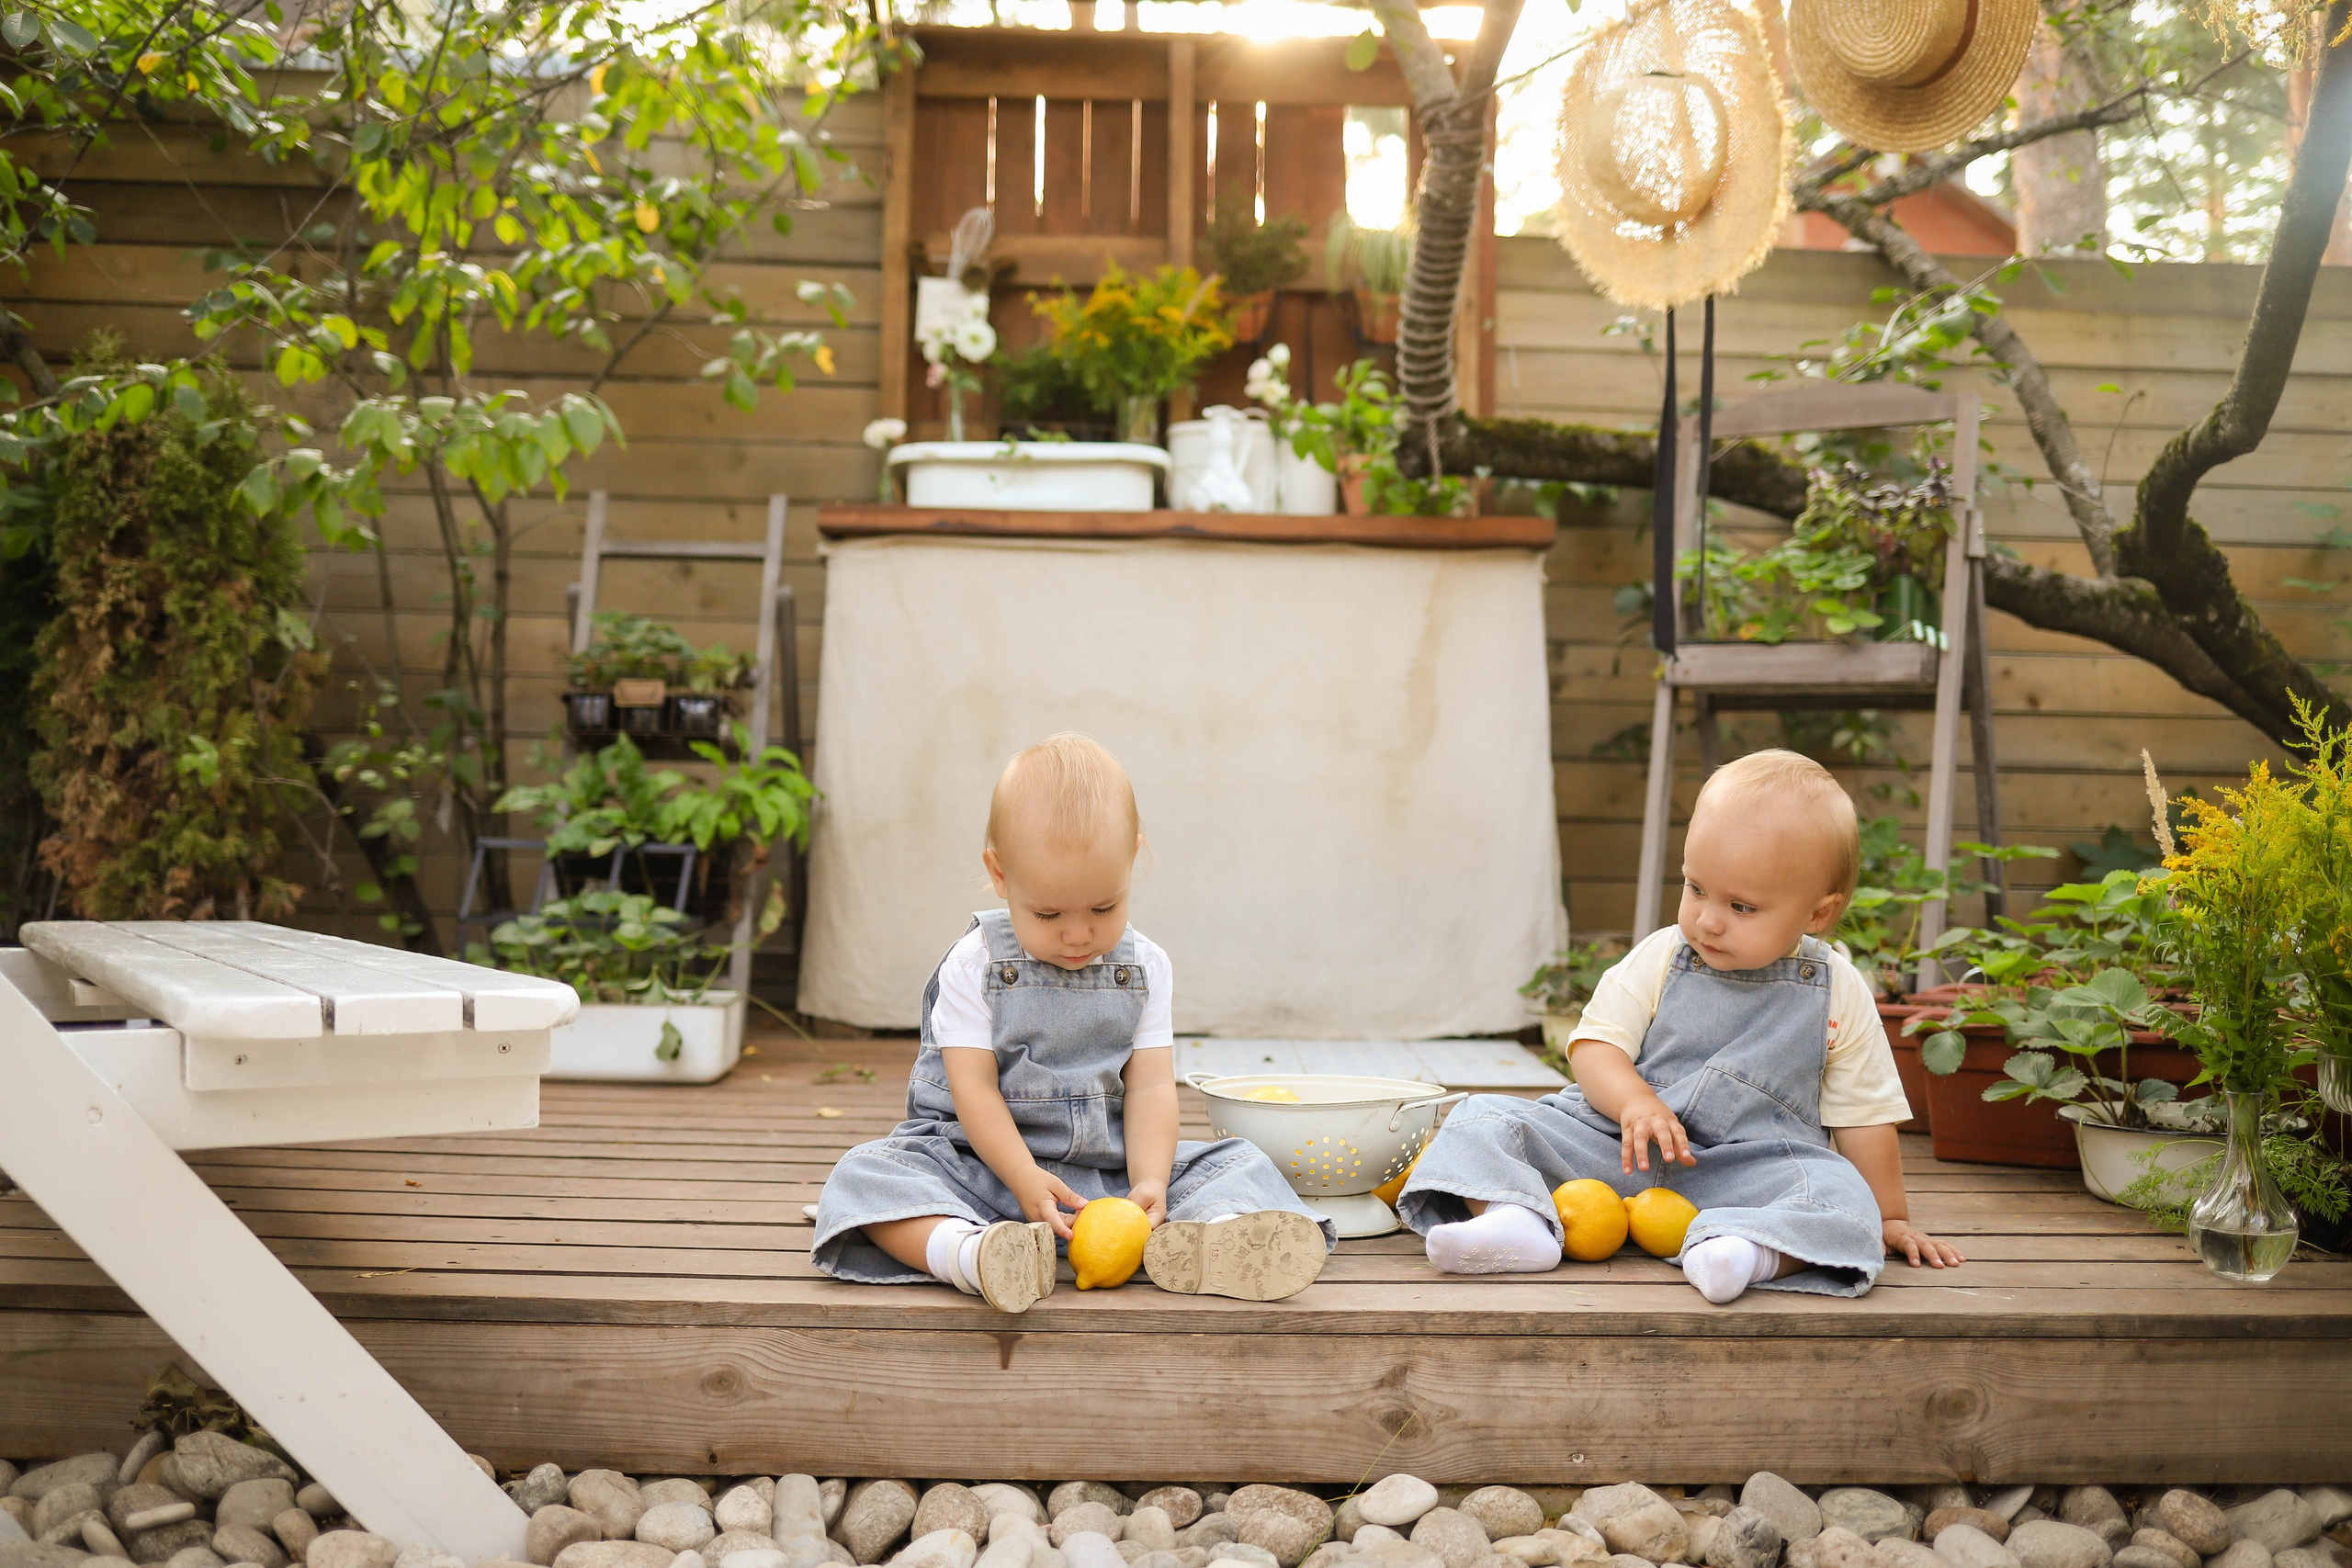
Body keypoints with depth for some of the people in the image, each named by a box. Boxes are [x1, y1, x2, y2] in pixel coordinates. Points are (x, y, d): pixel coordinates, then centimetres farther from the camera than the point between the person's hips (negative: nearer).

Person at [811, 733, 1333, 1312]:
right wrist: (1026, 1180, -25)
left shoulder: (1146, 967, 1)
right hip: (987, 1161, -2)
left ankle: (1195, 1240, -49)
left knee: (1238, 1165, -15)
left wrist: (1149, 1184, -20)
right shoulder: (975, 966, -7)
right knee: (868, 1175, -26)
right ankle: (969, 1251, -54)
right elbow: (974, 1087, -12)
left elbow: (1150, 1085, -4)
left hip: (1113, 1166, 2)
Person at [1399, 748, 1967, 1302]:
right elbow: (1594, 1045, 0)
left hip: (1750, 1167, -1)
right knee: (1487, 1119, -15)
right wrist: (1637, 1103, -20)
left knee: (1840, 1194, -32)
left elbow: (1864, 1114, 10)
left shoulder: (1837, 992, 2)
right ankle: (1514, 1221, -41)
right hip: (1619, 1141, 2)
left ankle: (1755, 1251, -56)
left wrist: (1890, 1218, 13)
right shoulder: (1661, 958, 3)